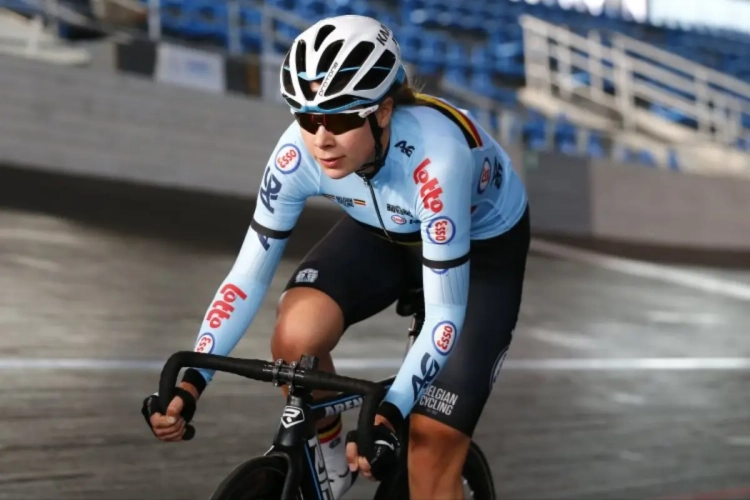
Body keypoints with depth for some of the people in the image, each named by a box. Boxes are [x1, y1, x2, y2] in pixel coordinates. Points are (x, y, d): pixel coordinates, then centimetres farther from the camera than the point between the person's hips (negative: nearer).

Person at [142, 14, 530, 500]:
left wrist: (388, 416, -49)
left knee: (431, 456, -10)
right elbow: (248, 276, -22)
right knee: (296, 337, -26)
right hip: (384, 231, 4)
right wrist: (191, 384, -32)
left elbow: (445, 315, -38)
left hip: (483, 247, -4)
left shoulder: (434, 156, -41)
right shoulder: (299, 153, -28)